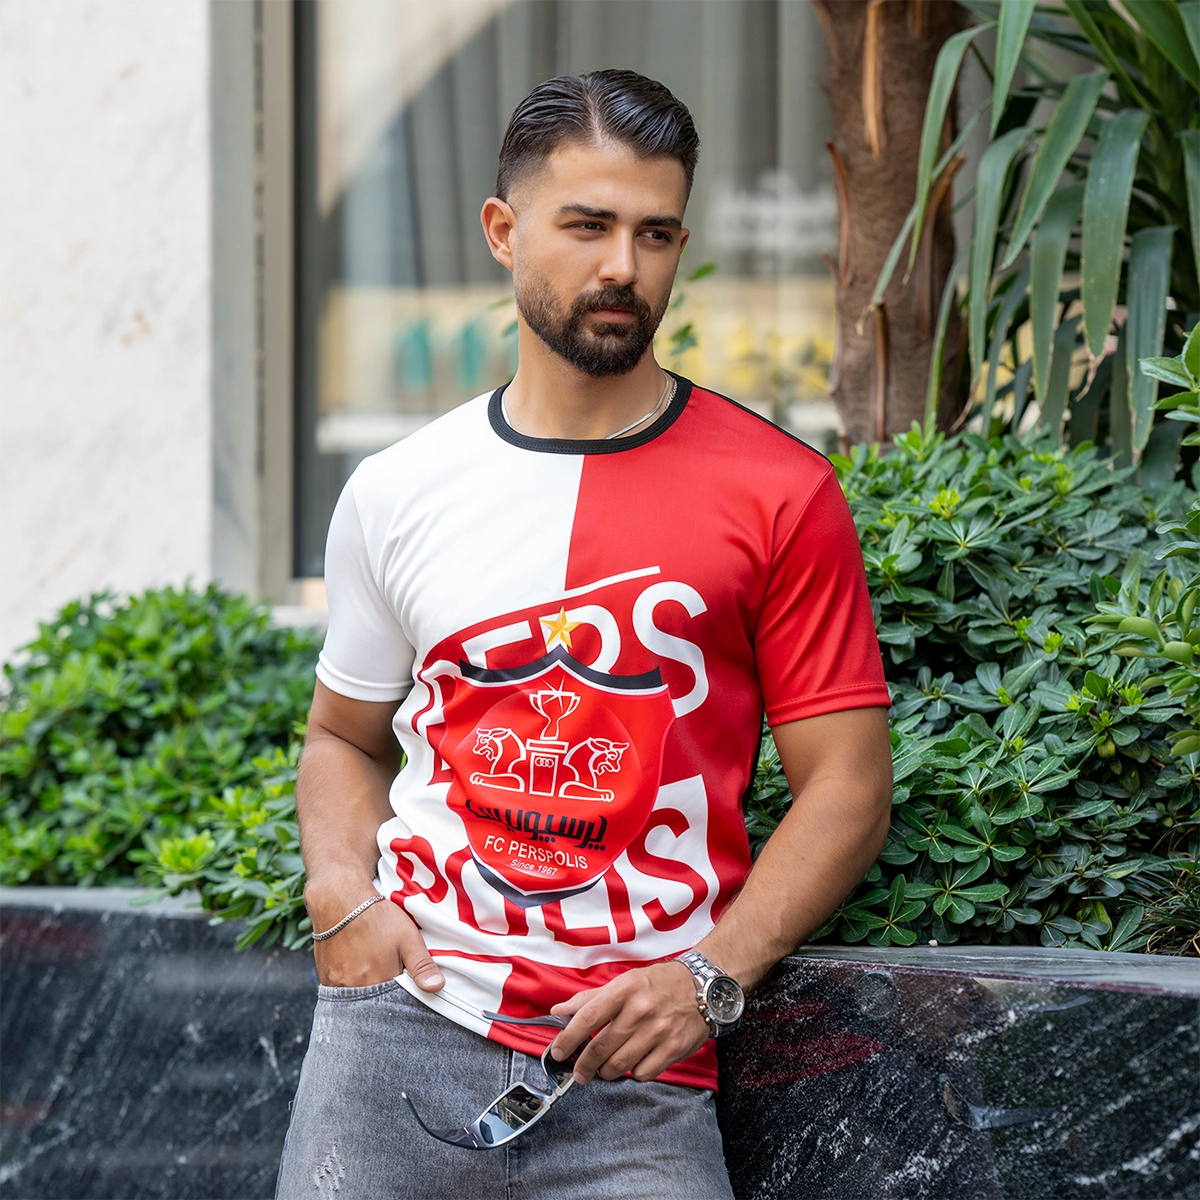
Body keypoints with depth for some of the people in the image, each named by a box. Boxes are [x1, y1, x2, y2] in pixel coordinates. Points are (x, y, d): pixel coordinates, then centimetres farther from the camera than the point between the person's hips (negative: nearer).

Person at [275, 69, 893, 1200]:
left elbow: (847, 786, 2)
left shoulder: (778, 495, 2)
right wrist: (341, 895, 2)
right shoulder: (396, 494, 9)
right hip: (407, 1018, 2)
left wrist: (711, 975, -11)